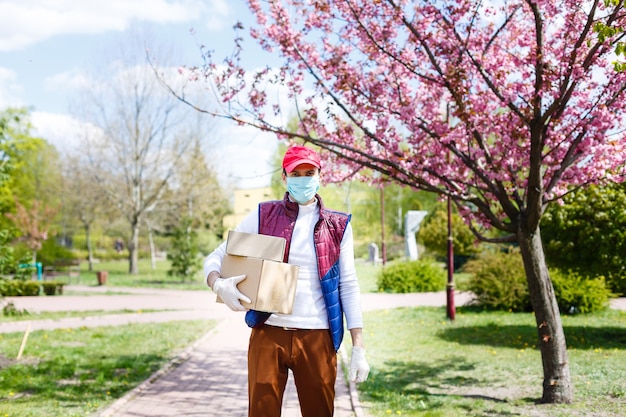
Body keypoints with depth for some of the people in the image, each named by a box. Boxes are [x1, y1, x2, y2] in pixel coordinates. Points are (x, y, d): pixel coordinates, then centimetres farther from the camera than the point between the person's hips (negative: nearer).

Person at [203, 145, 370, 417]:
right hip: (268, 333, 0)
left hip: (318, 338, 1)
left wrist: (359, 348, 1)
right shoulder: (263, 216, 4)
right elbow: (216, 257, 4)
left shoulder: (338, 226, 6)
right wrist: (219, 284, -20)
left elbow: (349, 287, 7)